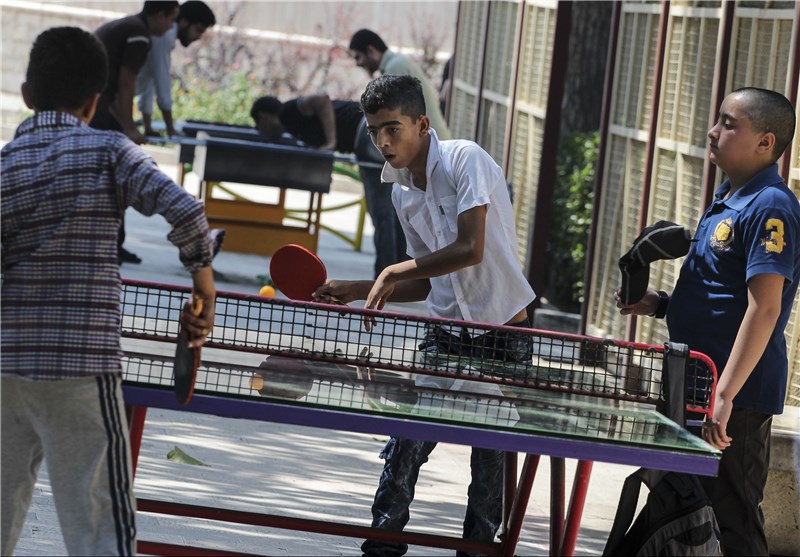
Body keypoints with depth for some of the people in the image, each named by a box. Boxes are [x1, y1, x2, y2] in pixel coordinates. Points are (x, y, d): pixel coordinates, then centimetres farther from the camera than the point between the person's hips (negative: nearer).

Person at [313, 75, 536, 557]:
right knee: (406, 445, -4)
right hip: (448, 333, 6)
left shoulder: (465, 160, -13)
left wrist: (396, 272, -19)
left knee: (491, 460, 0)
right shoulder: (403, 192, 8)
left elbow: (470, 250, -24)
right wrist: (360, 291, 7)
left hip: (504, 332, -6)